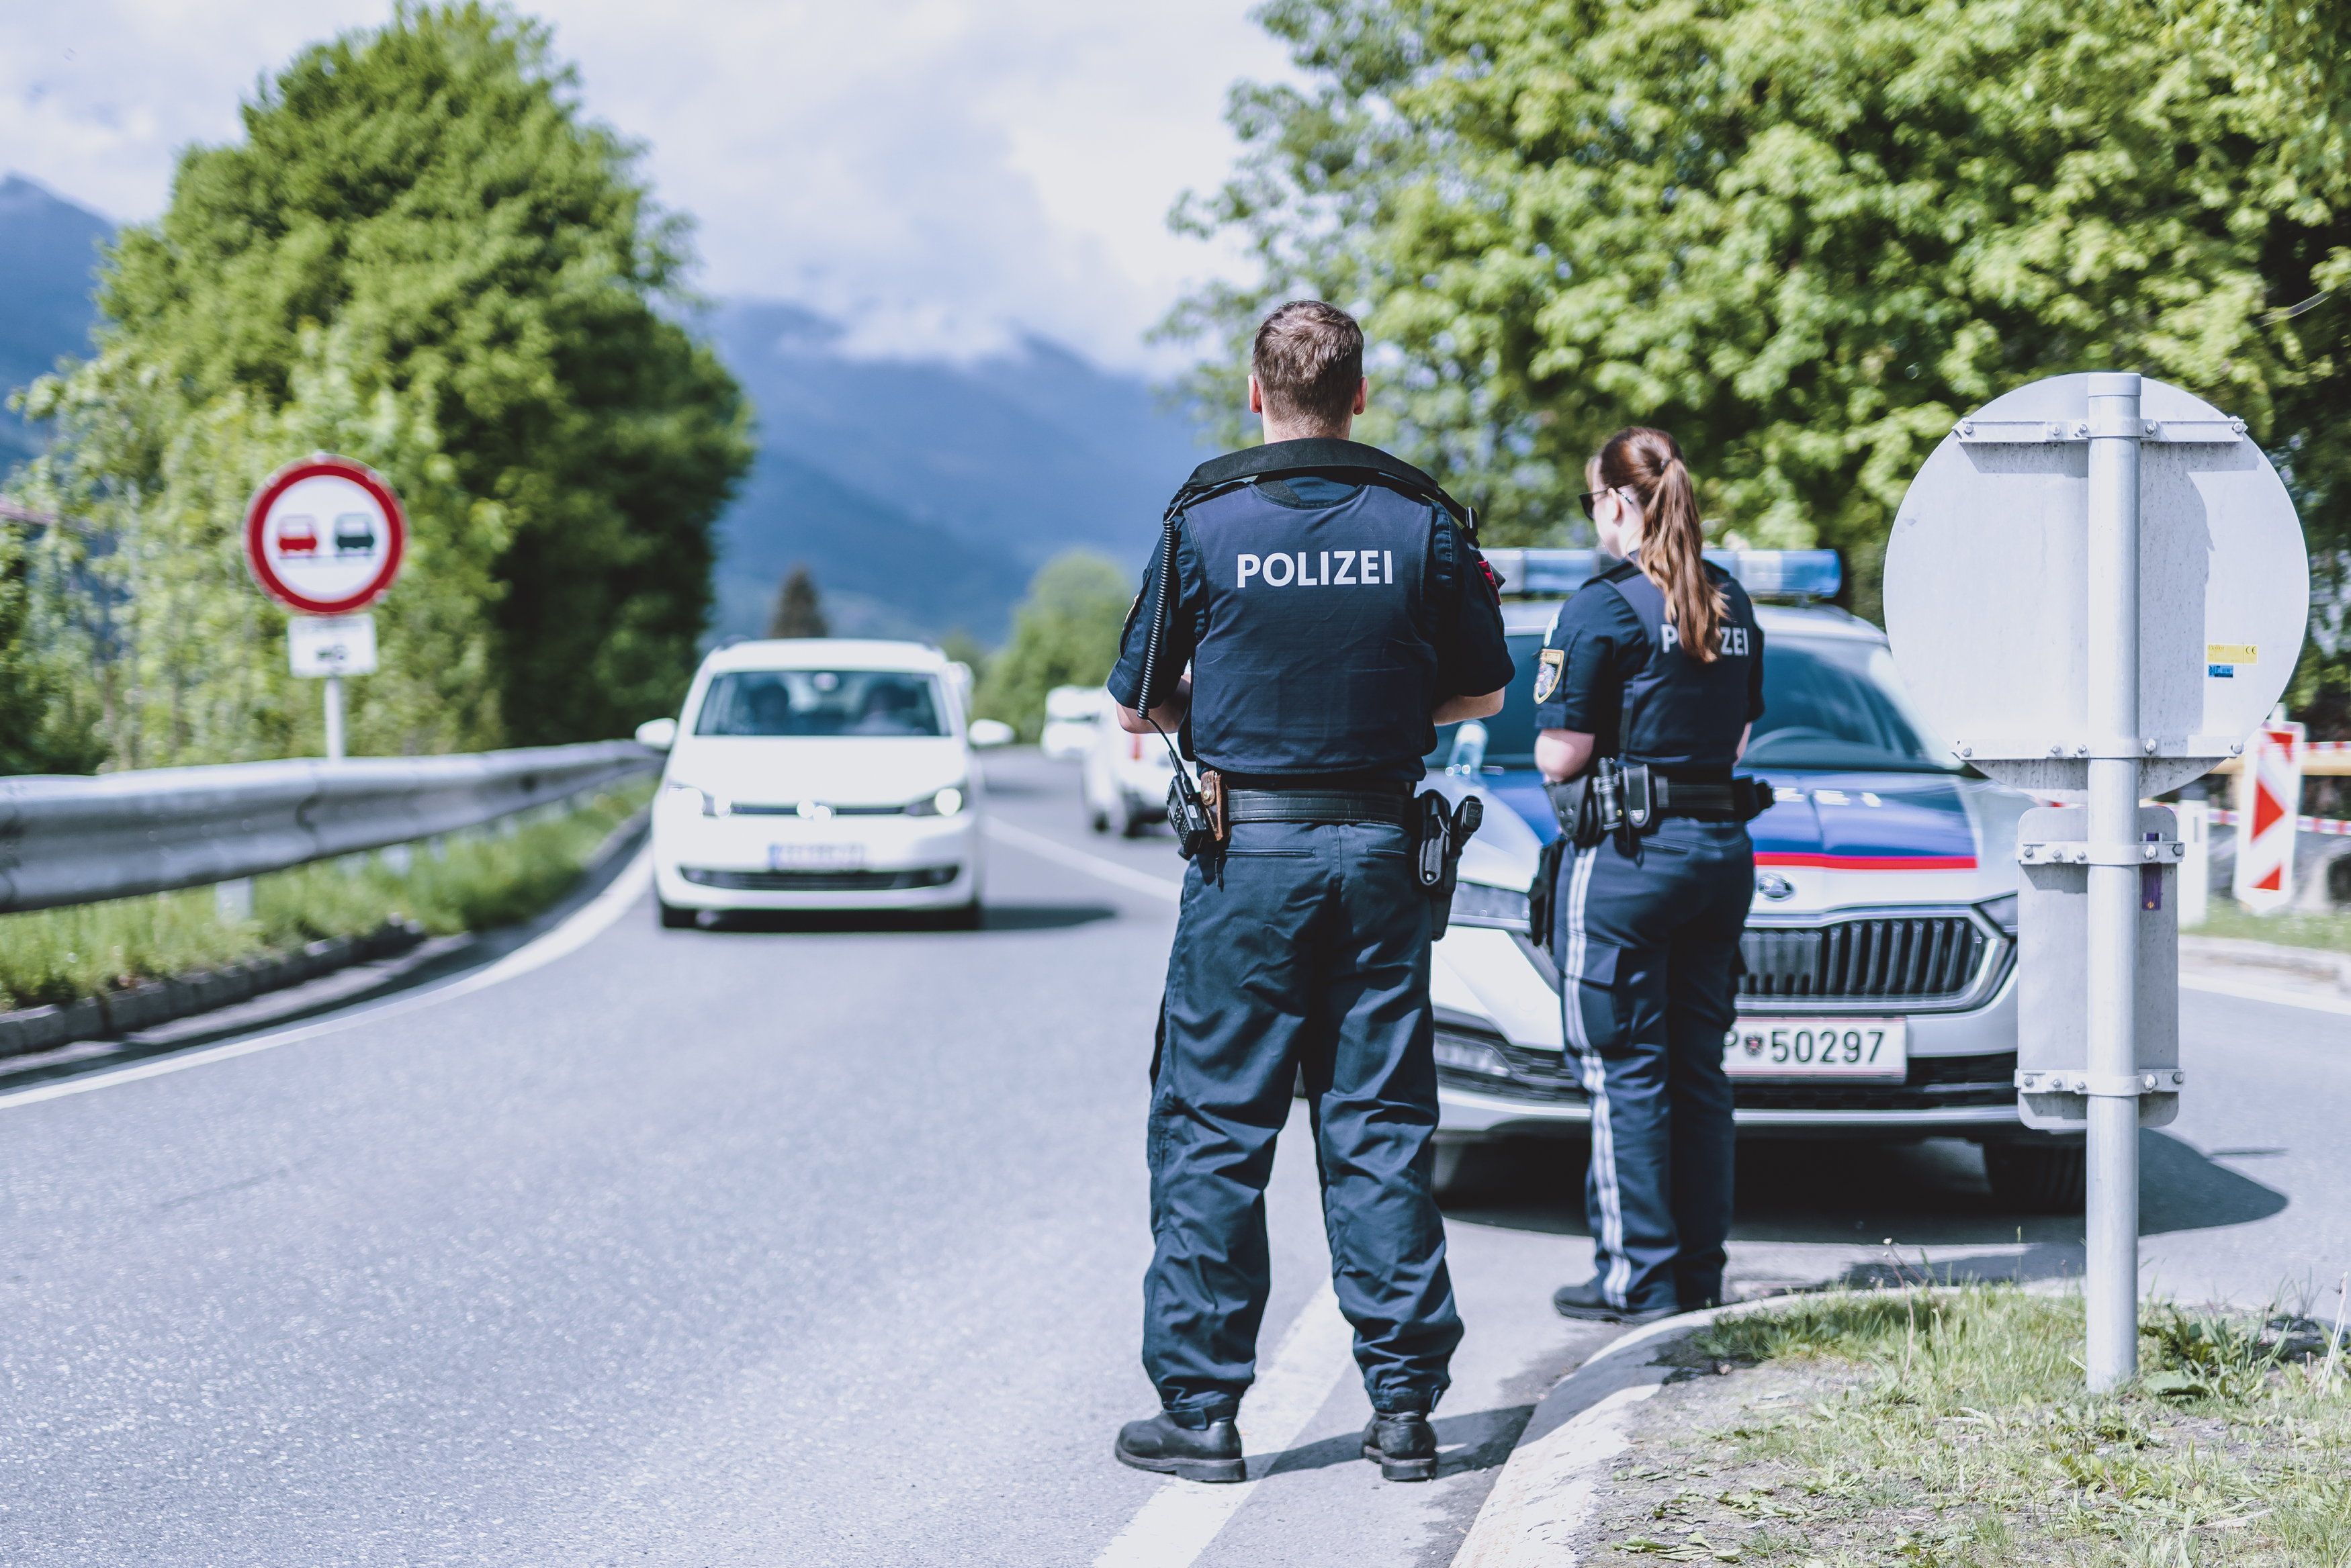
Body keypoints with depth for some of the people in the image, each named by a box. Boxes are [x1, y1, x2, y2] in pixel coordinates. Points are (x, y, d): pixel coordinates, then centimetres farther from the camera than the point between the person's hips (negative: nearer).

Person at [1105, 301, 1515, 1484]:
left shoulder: (1205, 523, -5)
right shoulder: (1423, 524, 0)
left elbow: (1135, 710, 1)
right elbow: (1481, 692, 10)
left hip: (1247, 853, -2)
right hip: (1378, 852, 2)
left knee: (1212, 1131, 4)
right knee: (1380, 1131, 7)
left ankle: (1200, 1407, 6)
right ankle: (1404, 1406, 9)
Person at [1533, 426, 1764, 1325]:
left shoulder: (1604, 608, -12)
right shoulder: (1731, 604, 10)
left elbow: (1561, 755, -13)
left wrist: (1555, 752, 7)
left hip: (1627, 855, -7)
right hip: (1723, 846, 7)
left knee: (1625, 1072, 0)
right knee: (1697, 1067, 13)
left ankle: (1637, 1277, 2)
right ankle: (1701, 1269, 17)